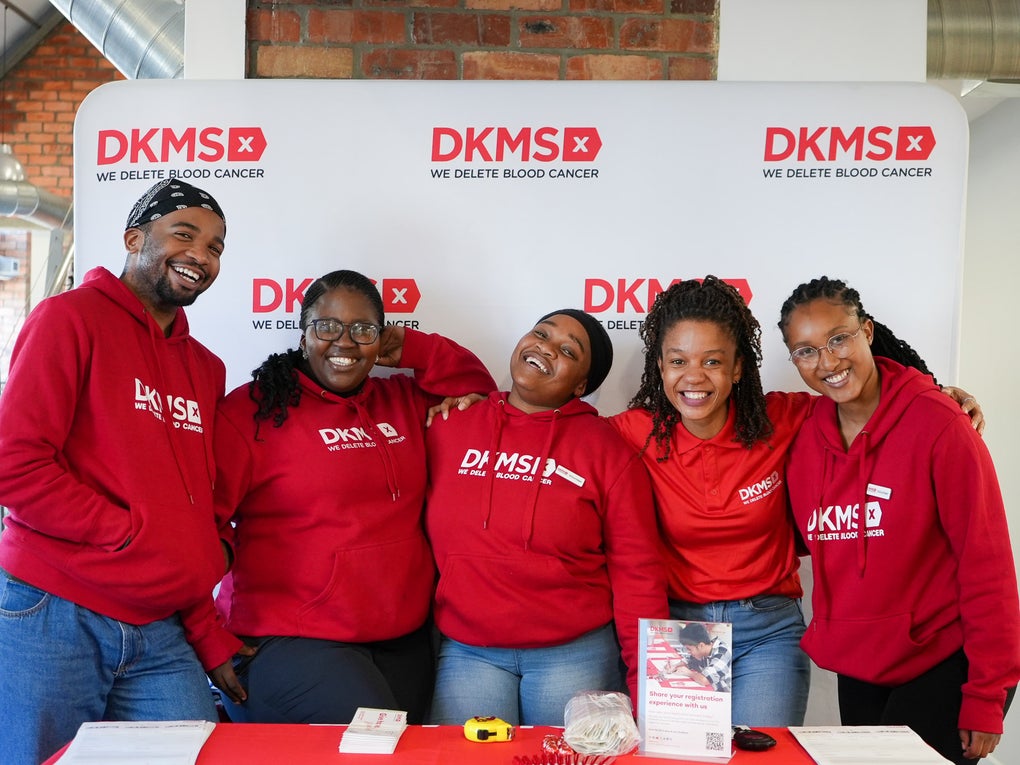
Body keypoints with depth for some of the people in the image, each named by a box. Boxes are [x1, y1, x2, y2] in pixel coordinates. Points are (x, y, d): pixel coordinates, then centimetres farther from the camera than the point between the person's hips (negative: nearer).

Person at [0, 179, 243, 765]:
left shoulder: (206, 369, 15)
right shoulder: (71, 317, -4)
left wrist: (212, 640, 10)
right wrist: (136, 535, -14)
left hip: (160, 639, 6)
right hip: (52, 621, -5)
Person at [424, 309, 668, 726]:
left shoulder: (608, 449, -4)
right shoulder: (449, 426, 2)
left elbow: (637, 572, -4)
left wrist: (646, 684, -7)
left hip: (575, 653, -1)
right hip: (467, 652, 2)